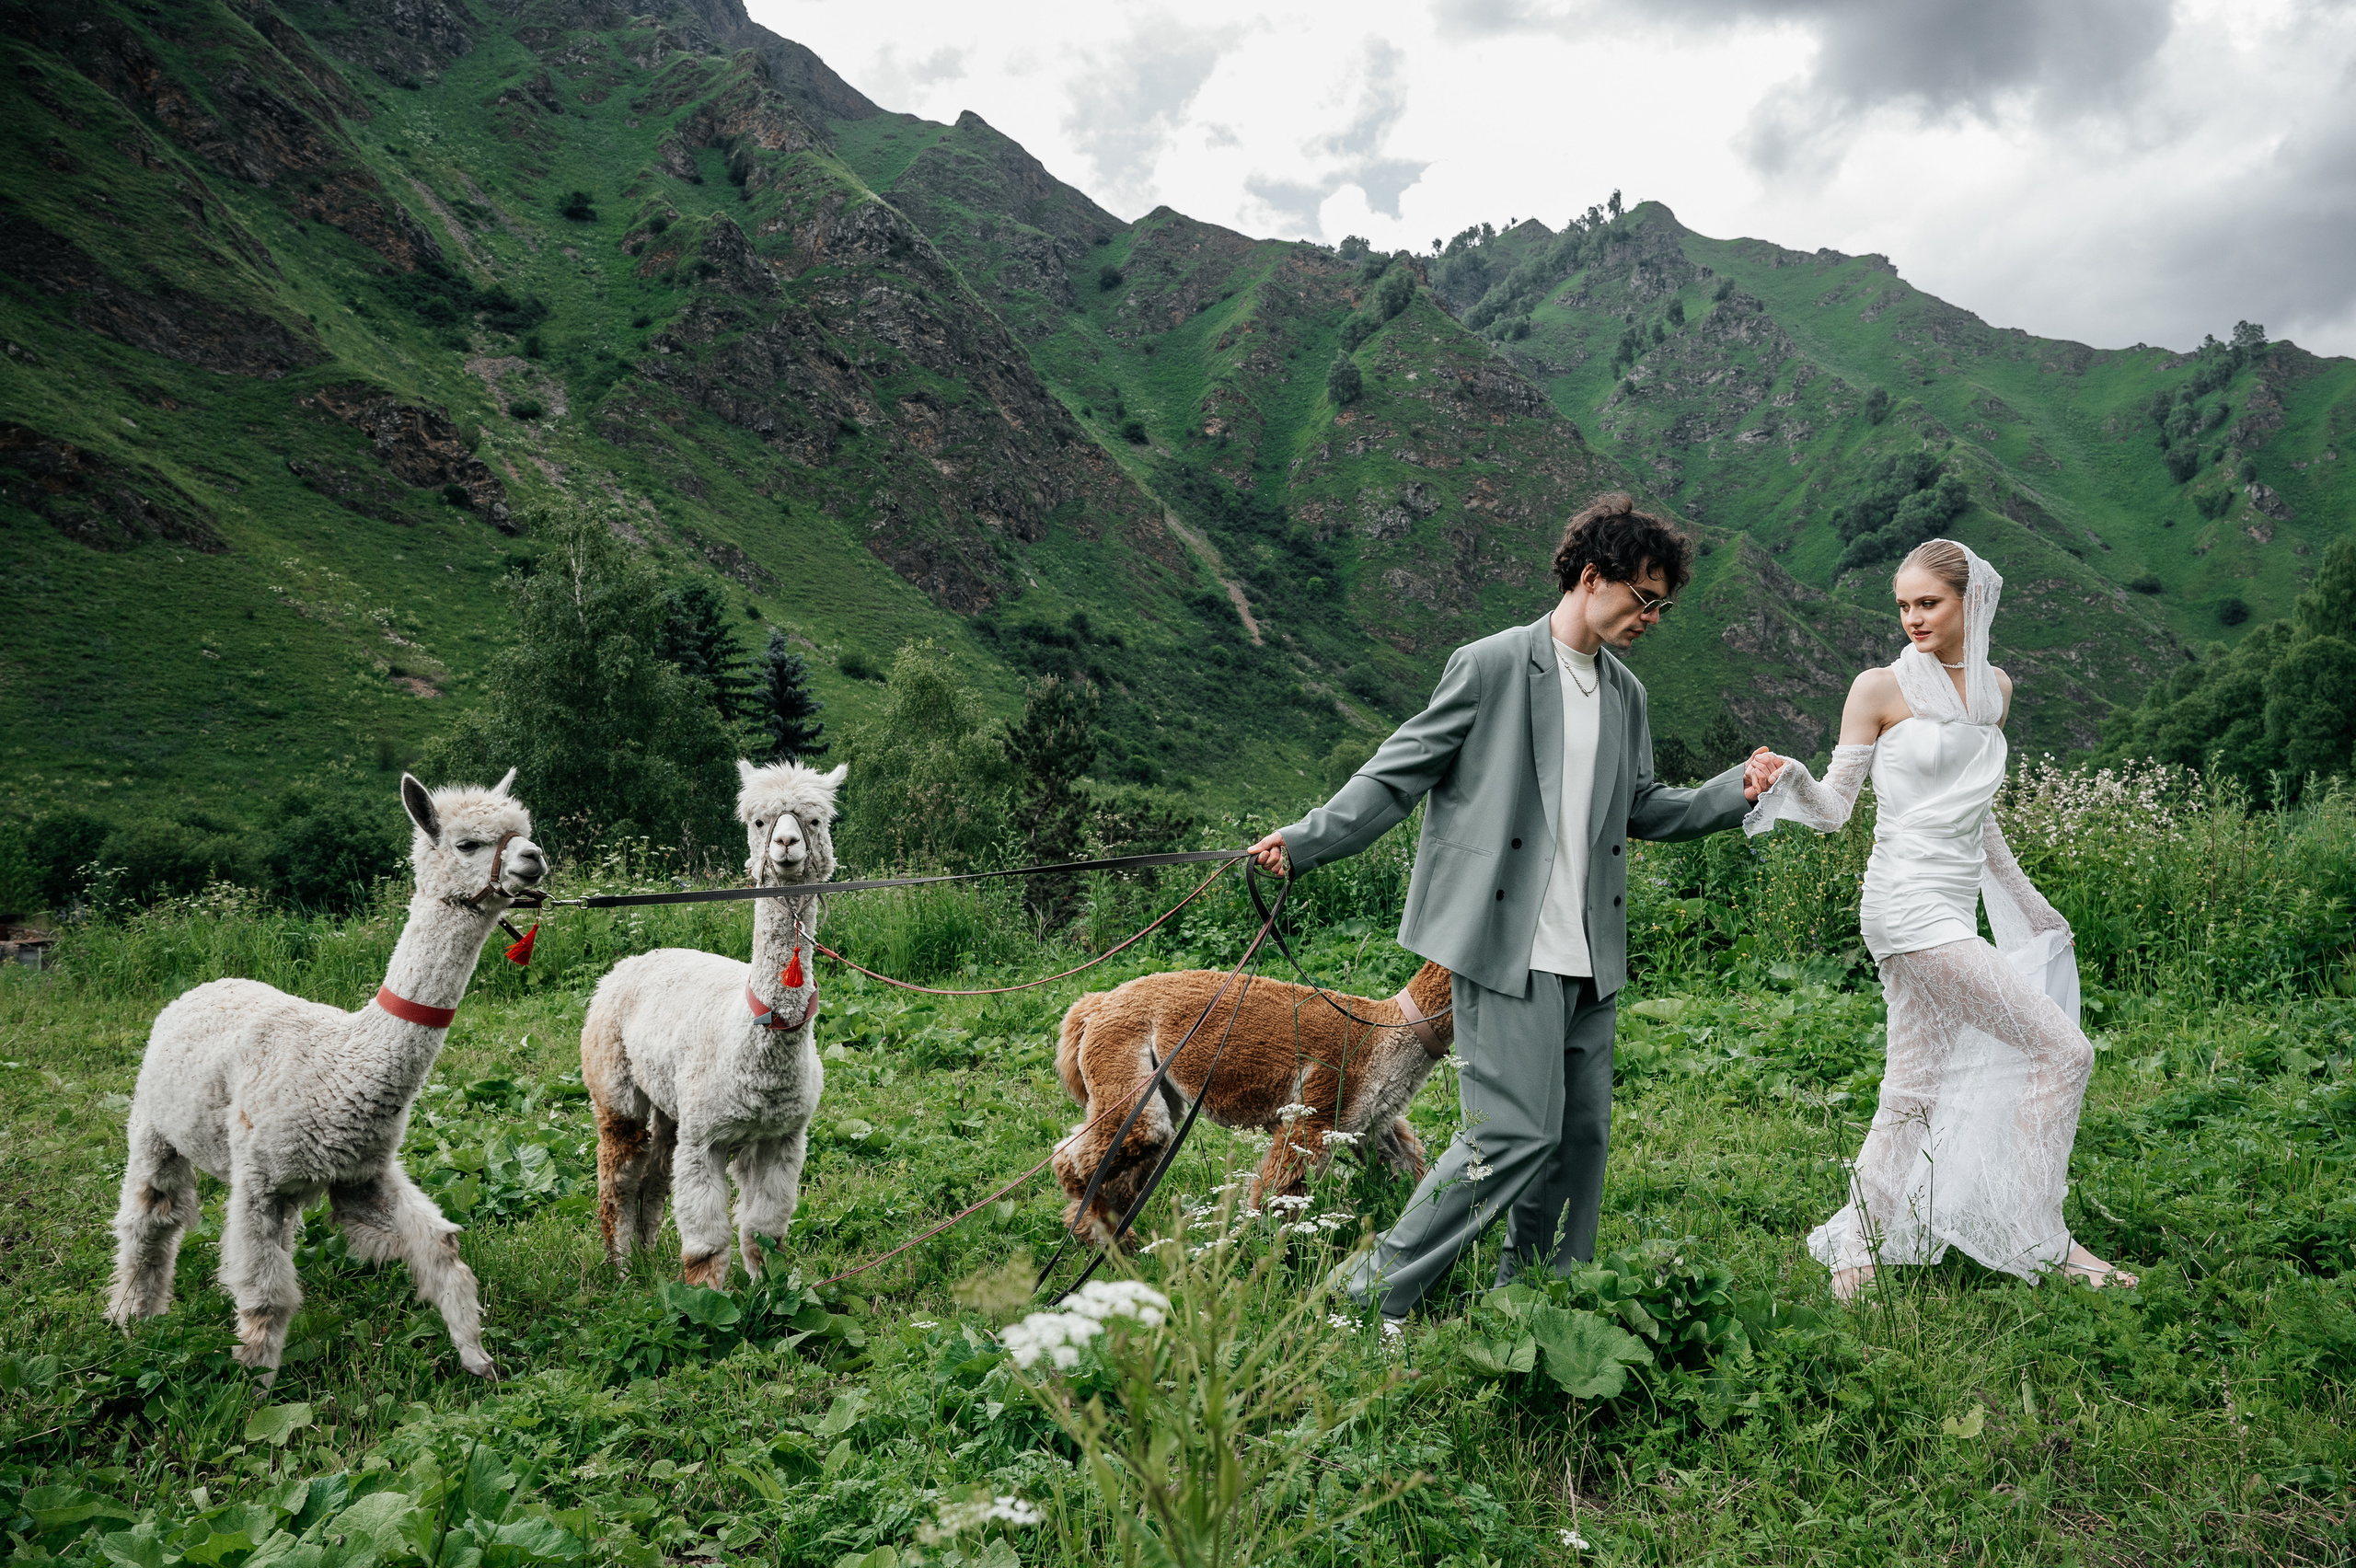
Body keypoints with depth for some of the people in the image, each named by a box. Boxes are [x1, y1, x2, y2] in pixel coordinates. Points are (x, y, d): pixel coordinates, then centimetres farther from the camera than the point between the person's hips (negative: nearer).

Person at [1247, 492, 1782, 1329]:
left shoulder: (1627, 694, 16)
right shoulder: (1491, 665, -5)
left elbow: (1641, 811, 23)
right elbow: (1398, 774, -4)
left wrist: (1737, 790, 9)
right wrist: (1304, 840, -12)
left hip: (1589, 954, 8)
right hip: (1507, 945, -7)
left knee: (1582, 1135, 9)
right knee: (1518, 1131, -11)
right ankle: (1371, 1292, 3)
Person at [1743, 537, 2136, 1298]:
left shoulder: (1994, 688, 14)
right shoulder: (1880, 689, -5)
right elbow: (1833, 808, -4)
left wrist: (2024, 898, 28)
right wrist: (1792, 783, -25)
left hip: (1956, 909, 7)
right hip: (1910, 907, -7)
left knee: (1915, 1091, 8)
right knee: (2062, 1049, -9)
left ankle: (1857, 1249, 17)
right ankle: (2043, 1241, 3)